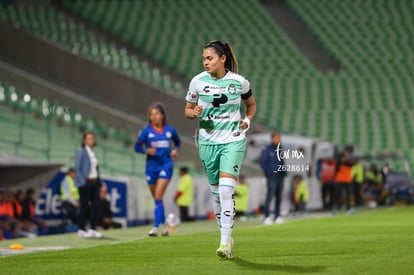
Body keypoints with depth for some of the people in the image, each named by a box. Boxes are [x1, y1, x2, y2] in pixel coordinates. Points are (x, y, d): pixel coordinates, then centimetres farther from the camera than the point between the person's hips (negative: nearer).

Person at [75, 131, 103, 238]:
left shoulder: (93, 152, 14)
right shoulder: (81, 151, -6)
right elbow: (77, 168, -10)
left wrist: (98, 181, 11)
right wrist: (83, 181, -16)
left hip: (94, 182, 7)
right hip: (85, 182, -7)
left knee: (95, 205, 3)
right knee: (84, 206, -3)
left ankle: (93, 229, 9)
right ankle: (81, 230, 4)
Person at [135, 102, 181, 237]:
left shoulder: (170, 130, 2)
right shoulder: (146, 131, -2)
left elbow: (178, 142, 19)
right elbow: (137, 147, 1)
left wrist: (175, 150, -2)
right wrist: (146, 150, -19)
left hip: (166, 165, -2)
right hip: (151, 166, 2)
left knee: (158, 196, -14)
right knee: (156, 198, 10)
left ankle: (156, 227, -16)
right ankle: (164, 224, 29)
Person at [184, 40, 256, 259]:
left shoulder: (239, 82, -3)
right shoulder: (198, 81, -2)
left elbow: (251, 104, 16)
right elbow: (188, 110, 8)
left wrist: (247, 120, -2)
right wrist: (194, 112, -14)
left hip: (233, 141, -2)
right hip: (207, 142, 2)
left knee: (226, 190, -16)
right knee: (216, 192, 8)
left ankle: (225, 242, -15)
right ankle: (226, 238, 23)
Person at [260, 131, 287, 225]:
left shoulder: (280, 149, 14)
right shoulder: (267, 149, -5)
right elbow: (262, 162, -7)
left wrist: (284, 170, 8)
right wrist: (269, 172, -14)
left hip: (280, 176, 6)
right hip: (272, 177, -6)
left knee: (279, 197, 7)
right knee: (270, 196, -11)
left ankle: (277, 216, 12)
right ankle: (267, 216, -9)